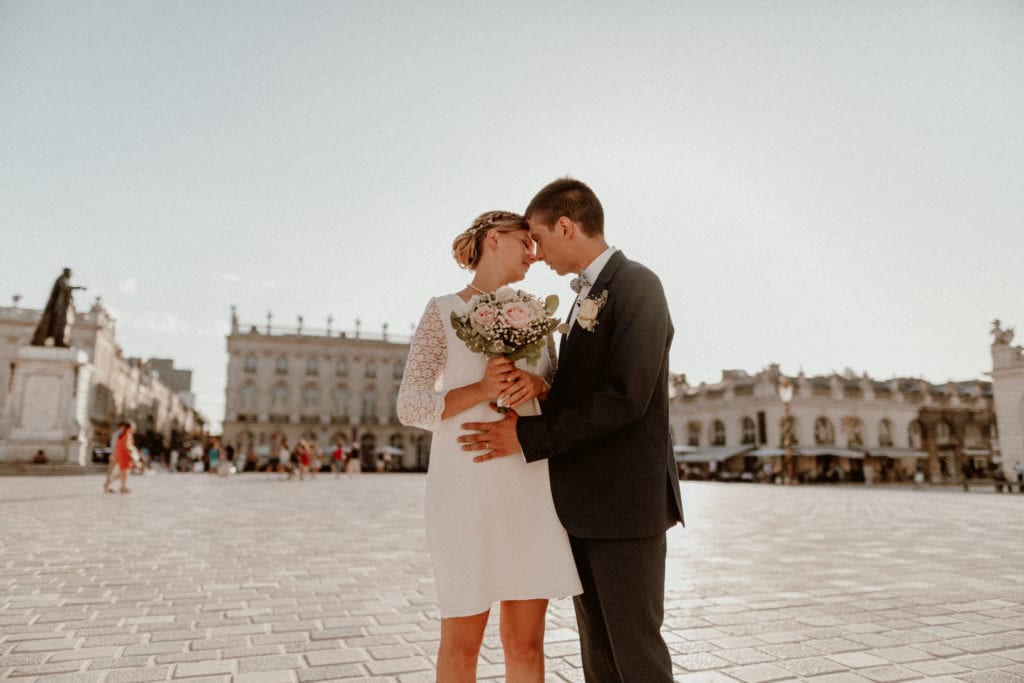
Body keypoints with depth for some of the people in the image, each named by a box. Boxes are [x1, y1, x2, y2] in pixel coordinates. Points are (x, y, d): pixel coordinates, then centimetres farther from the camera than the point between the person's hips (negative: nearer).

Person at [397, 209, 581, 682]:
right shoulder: (444, 311, 0)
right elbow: (410, 407, -4)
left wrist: (537, 386, -7)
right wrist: (481, 390, -19)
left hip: (530, 486, 4)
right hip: (468, 483, -4)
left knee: (526, 642, 8)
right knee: (461, 643, 6)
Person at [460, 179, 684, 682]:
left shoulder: (635, 284, -10)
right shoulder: (588, 296, 18)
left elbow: (625, 398, -20)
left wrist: (529, 437, -17)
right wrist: (525, 409, 1)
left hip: (625, 499, -9)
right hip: (584, 506, 9)